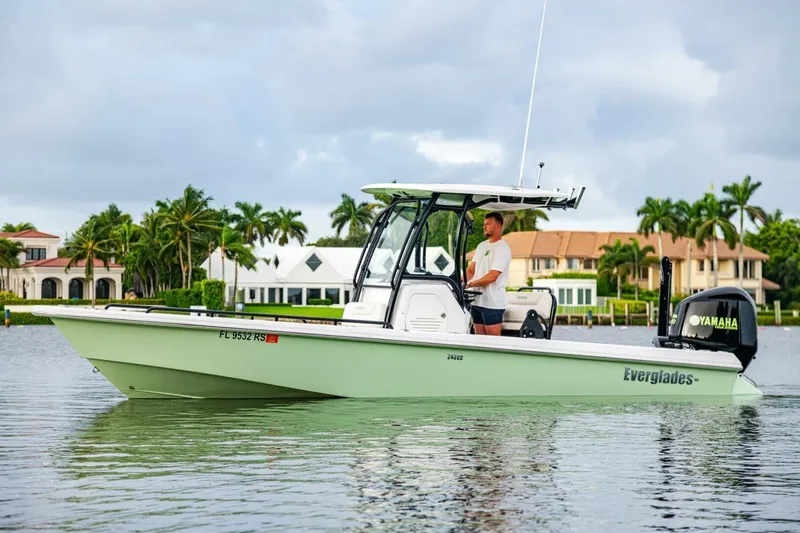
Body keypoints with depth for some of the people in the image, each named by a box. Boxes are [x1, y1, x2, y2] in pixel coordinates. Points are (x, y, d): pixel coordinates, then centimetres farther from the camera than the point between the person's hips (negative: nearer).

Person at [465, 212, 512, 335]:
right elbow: (470, 270, 15)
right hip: (477, 301, 8)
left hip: (493, 303, -8)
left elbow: (492, 277, -18)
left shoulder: (502, 248, -11)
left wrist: (470, 284, -17)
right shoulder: (482, 246, 16)